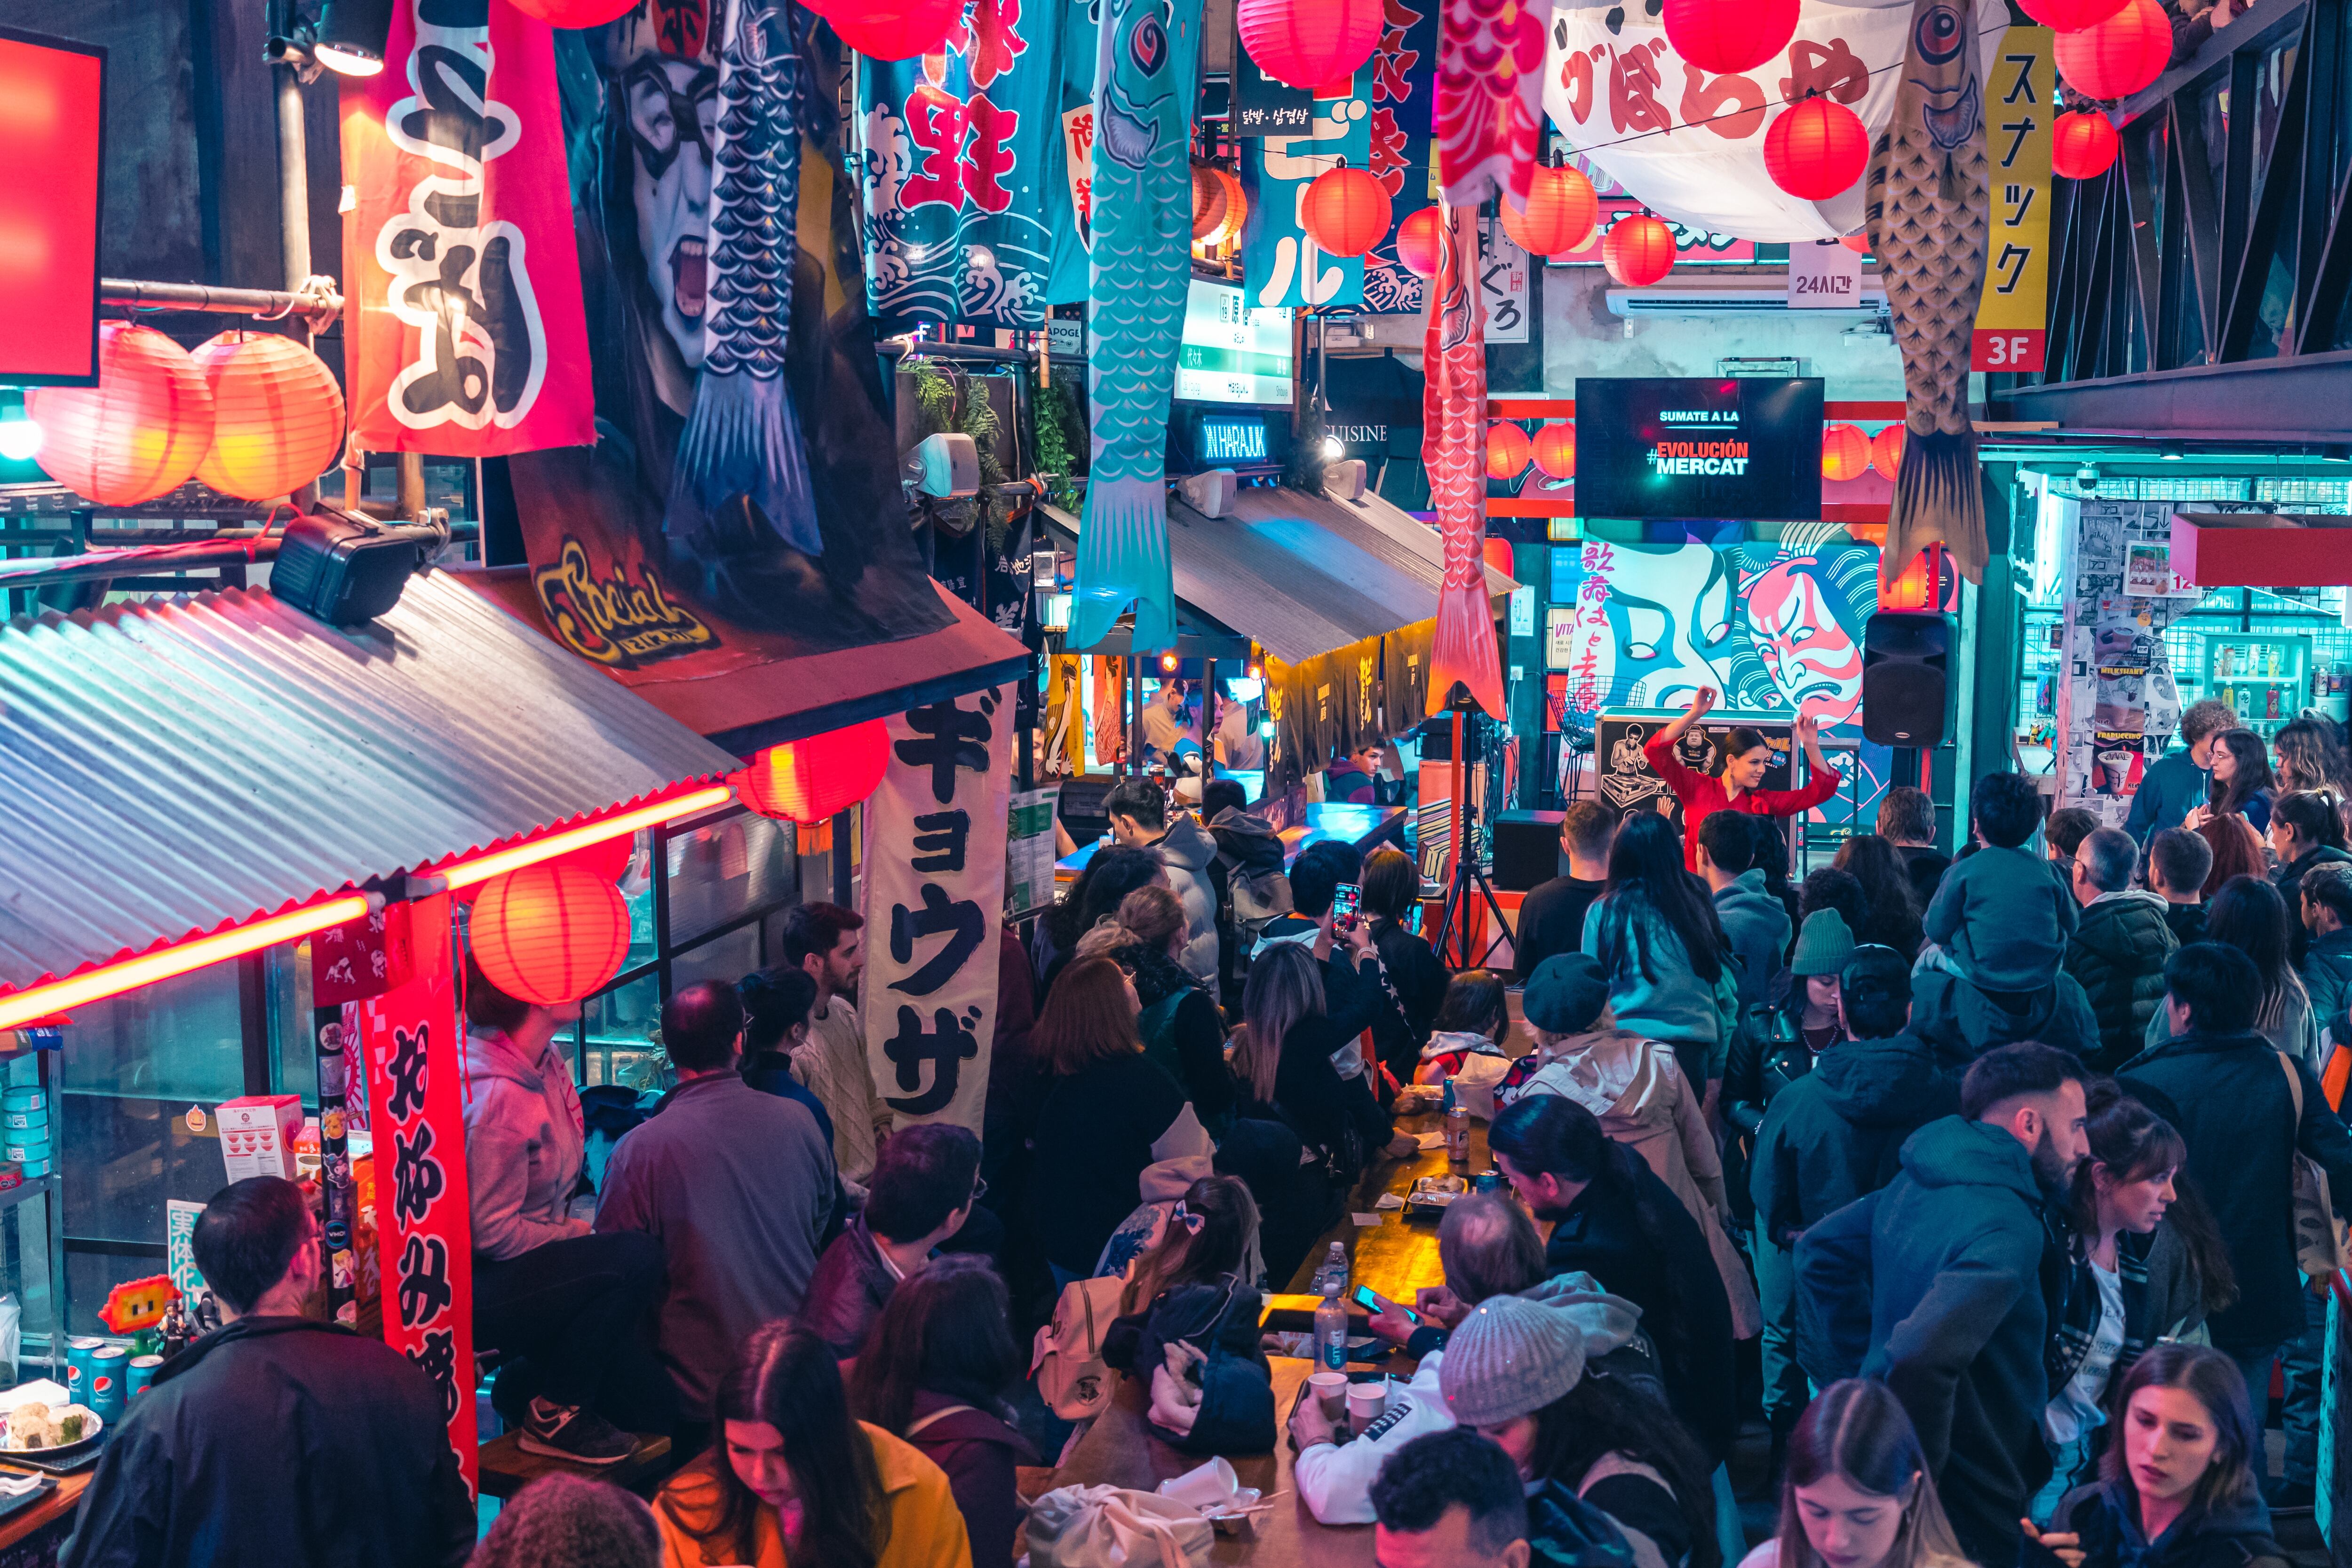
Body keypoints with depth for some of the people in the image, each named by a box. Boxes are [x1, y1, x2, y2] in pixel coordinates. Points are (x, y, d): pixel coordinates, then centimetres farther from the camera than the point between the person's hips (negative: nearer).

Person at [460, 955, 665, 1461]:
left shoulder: (547, 1062, 4)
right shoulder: (494, 1096, -25)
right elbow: (493, 1233, -23)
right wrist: (580, 1233, -12)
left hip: (537, 1261, 9)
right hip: (483, 1289, -9)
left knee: (657, 1400, -2)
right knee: (639, 1260, -28)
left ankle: (528, 1379, 21)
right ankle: (551, 1414, -11)